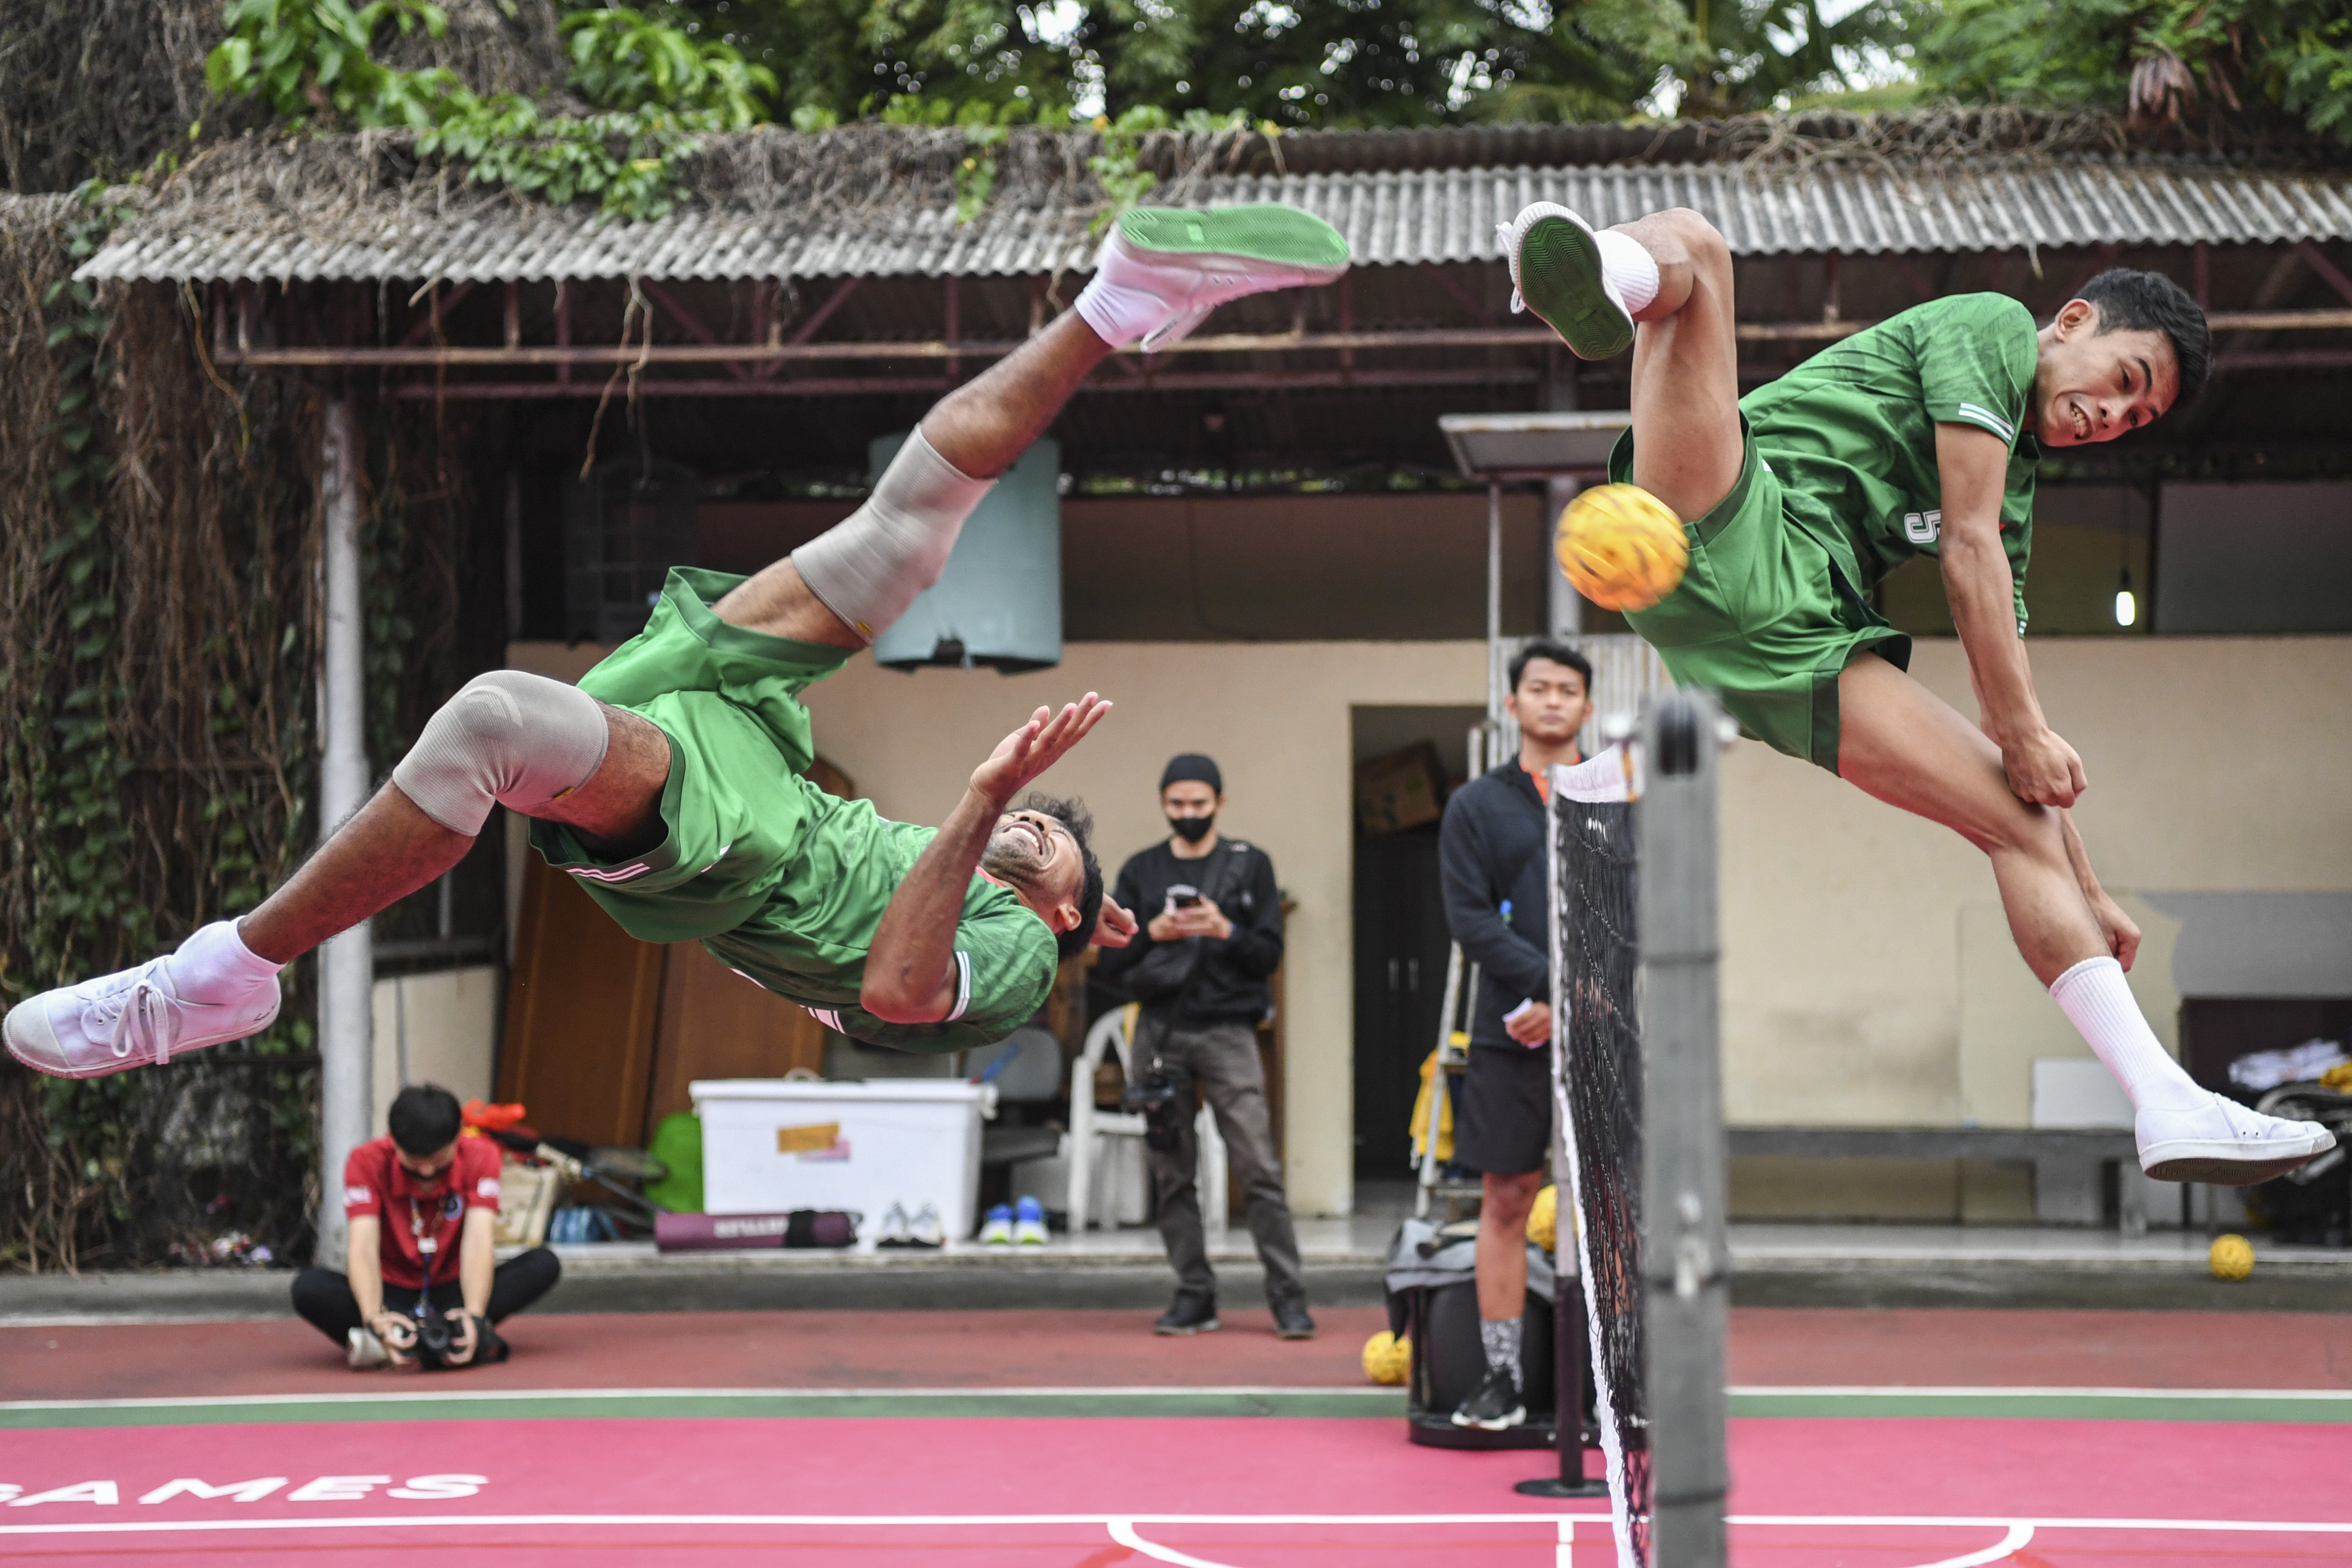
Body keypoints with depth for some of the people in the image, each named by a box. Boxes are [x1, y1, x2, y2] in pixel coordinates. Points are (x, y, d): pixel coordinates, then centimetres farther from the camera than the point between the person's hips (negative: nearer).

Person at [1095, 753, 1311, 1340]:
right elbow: (1110, 964, 9)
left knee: (1259, 1169, -11)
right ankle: (1194, 1295, 8)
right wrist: (1151, 934, -9)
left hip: (1226, 1032, -2)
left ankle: (1288, 1297, -9)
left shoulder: (1249, 865, 8)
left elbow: (1270, 954, 3)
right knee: (1172, 1173, 2)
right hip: (1160, 1032, 3)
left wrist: (1225, 931, -15)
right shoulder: (1141, 871, 12)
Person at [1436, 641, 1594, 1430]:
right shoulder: (1476, 805, 7)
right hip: (1511, 1038, 0)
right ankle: (1501, 1378, 6)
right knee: (1505, 1201, 1)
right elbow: (1471, 920, -2)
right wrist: (1561, 984, -14)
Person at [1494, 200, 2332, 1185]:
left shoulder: (2015, 493, 31)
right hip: (1735, 536, -6)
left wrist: (2085, 889, 28)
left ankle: (2168, 1107, -6)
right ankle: (1596, 279, -62)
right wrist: (2021, 731, -4)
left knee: (2022, 819, -2)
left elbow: (2010, 705, 31)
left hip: (1808, 642, 7)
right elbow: (1966, 547, -3)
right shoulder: (1990, 327, 9)